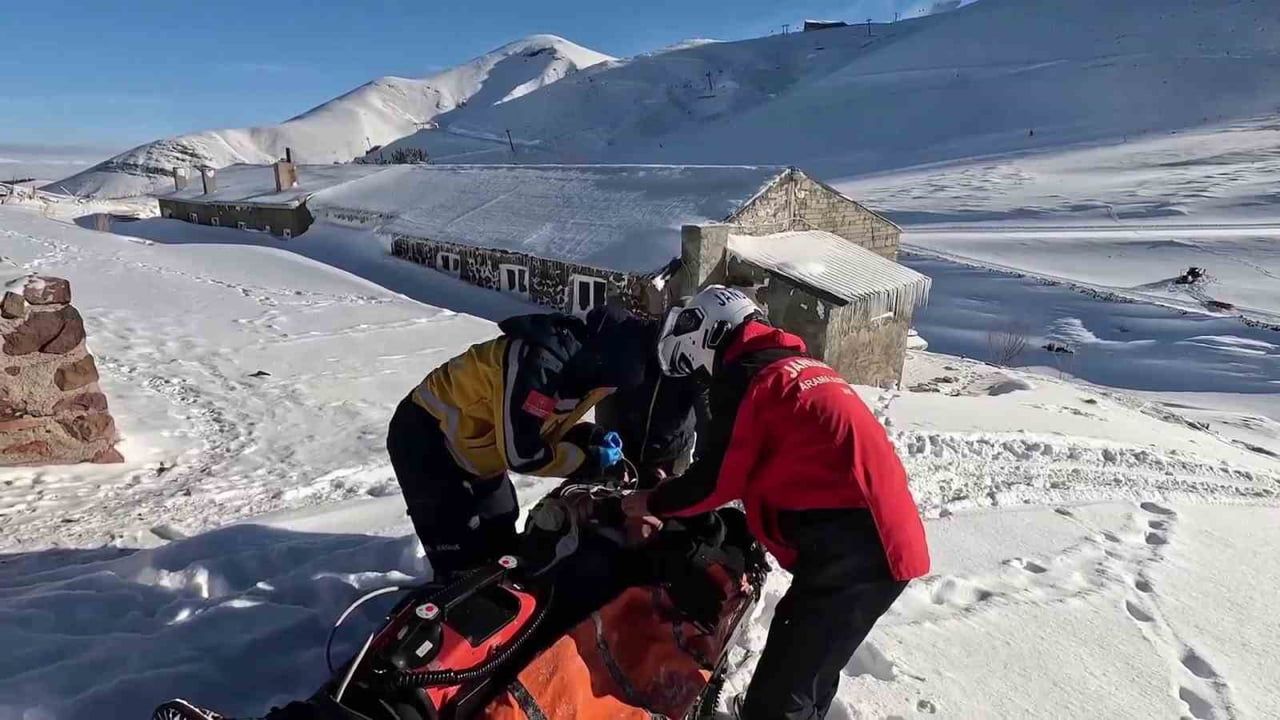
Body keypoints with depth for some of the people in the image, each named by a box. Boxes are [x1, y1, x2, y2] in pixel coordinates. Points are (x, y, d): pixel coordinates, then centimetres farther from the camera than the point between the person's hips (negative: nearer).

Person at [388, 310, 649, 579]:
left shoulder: (572, 358, -4)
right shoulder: (539, 362, -34)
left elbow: (546, 426, 7)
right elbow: (521, 454, -31)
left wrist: (591, 436, -9)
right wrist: (590, 459, -22)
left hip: (469, 444, 9)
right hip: (425, 441, -9)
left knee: (500, 540, 17)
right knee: (461, 557, -7)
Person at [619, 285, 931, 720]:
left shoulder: (745, 378, -8)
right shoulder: (796, 366, 20)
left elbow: (716, 480, -5)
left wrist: (652, 503, 11)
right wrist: (676, 490, 23)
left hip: (850, 551, -10)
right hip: (880, 540, 10)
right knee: (805, 668, 25)